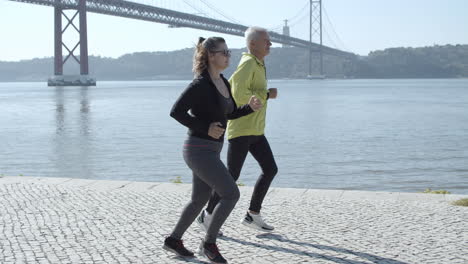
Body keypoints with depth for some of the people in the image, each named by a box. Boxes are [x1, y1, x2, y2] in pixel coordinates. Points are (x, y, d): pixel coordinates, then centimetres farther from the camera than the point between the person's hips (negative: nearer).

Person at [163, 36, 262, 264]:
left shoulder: (223, 83, 10)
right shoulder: (200, 84, -17)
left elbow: (231, 113, 20)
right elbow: (176, 111, -20)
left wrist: (250, 106, 1)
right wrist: (205, 128, -21)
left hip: (211, 149, 9)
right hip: (200, 151, -9)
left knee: (200, 200, 18)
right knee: (231, 194, -9)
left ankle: (173, 240, 33)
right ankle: (209, 243, 5)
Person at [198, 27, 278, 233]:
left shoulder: (257, 64, 16)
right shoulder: (248, 63, -15)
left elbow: (228, 86, 22)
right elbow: (239, 94, -27)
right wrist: (267, 94, -17)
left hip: (255, 130, 9)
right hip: (241, 129, -9)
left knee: (270, 169, 5)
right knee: (232, 175, -5)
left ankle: (253, 215, 14)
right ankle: (207, 215, 11)